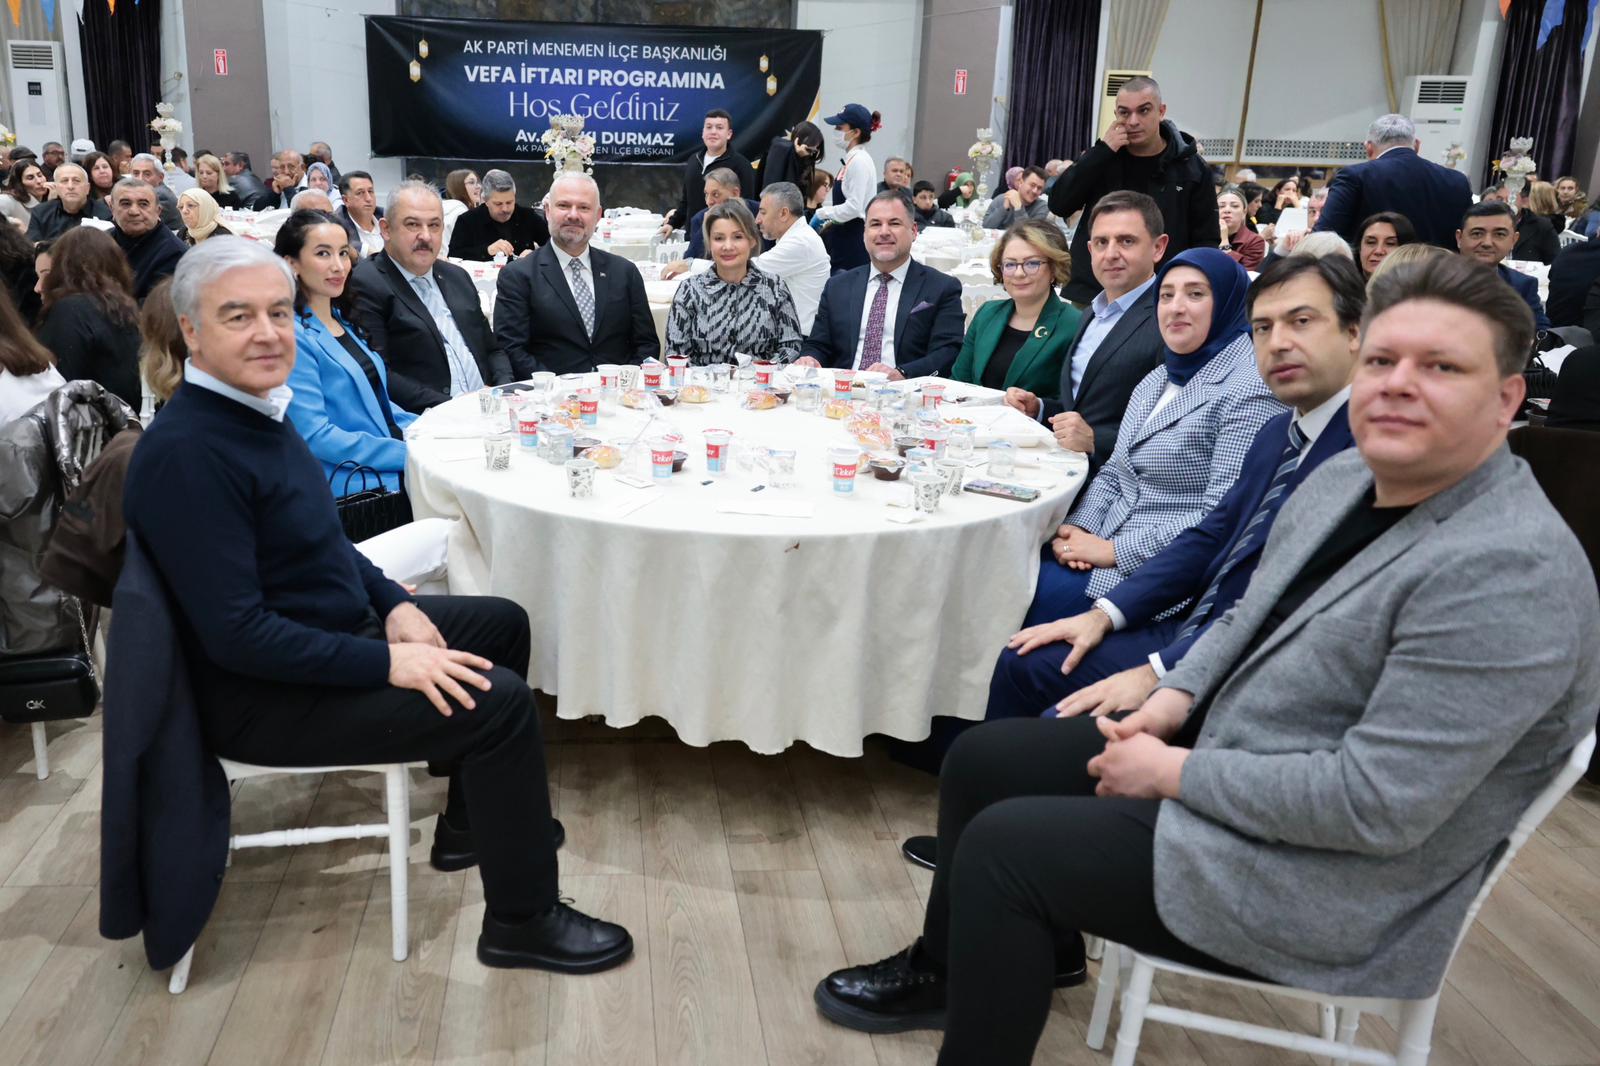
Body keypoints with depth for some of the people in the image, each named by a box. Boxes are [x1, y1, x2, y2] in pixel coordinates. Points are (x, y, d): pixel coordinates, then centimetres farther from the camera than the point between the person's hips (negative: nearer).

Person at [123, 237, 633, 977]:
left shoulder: (254, 405, 3)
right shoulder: (185, 451, -27)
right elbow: (237, 636, -29)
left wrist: (392, 604, 2)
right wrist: (388, 662, -26)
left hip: (331, 630, 10)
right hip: (262, 693, -10)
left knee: (502, 623, 16)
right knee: (498, 699, -19)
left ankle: (473, 823, 29)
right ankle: (522, 921, -1)